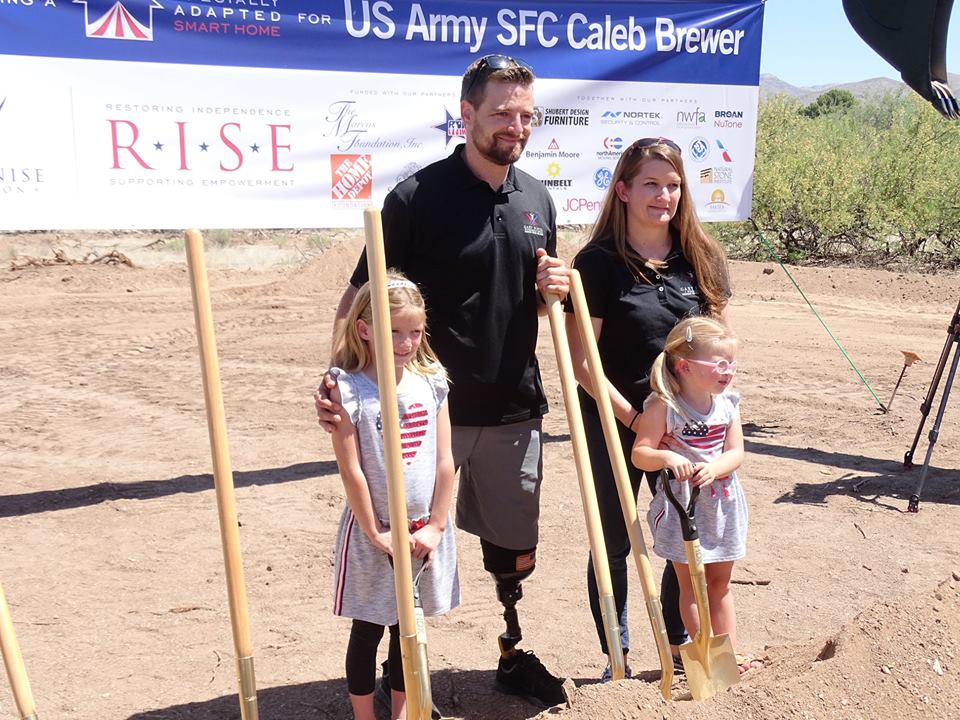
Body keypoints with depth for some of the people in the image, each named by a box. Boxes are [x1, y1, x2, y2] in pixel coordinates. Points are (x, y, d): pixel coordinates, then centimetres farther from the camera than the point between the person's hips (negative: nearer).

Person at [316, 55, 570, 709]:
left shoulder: (537, 199, 8)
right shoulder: (418, 196, -10)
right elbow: (364, 294, -9)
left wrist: (553, 288, -4)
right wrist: (336, 376, -22)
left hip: (514, 410, 5)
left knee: (517, 549, 16)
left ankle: (515, 655, 39)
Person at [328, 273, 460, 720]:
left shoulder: (431, 382, -1)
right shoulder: (348, 390, -13)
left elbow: (444, 461, 0)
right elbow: (351, 471, -13)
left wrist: (435, 527, -2)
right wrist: (376, 535, -11)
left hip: (424, 531, 4)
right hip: (371, 532, -3)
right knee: (367, 632, 11)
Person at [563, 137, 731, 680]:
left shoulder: (703, 259, 2)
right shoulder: (598, 262, -11)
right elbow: (582, 360, -12)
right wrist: (635, 419, -16)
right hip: (614, 425, -4)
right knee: (614, 542, 9)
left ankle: (679, 646, 36)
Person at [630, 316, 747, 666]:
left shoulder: (727, 404, 0)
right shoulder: (663, 407, -16)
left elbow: (735, 452, -4)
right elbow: (640, 454, -16)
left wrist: (713, 468, -23)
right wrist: (667, 457, -34)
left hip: (722, 501, 5)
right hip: (681, 503, -5)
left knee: (720, 582, 16)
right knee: (691, 583, 7)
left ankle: (730, 651, 26)